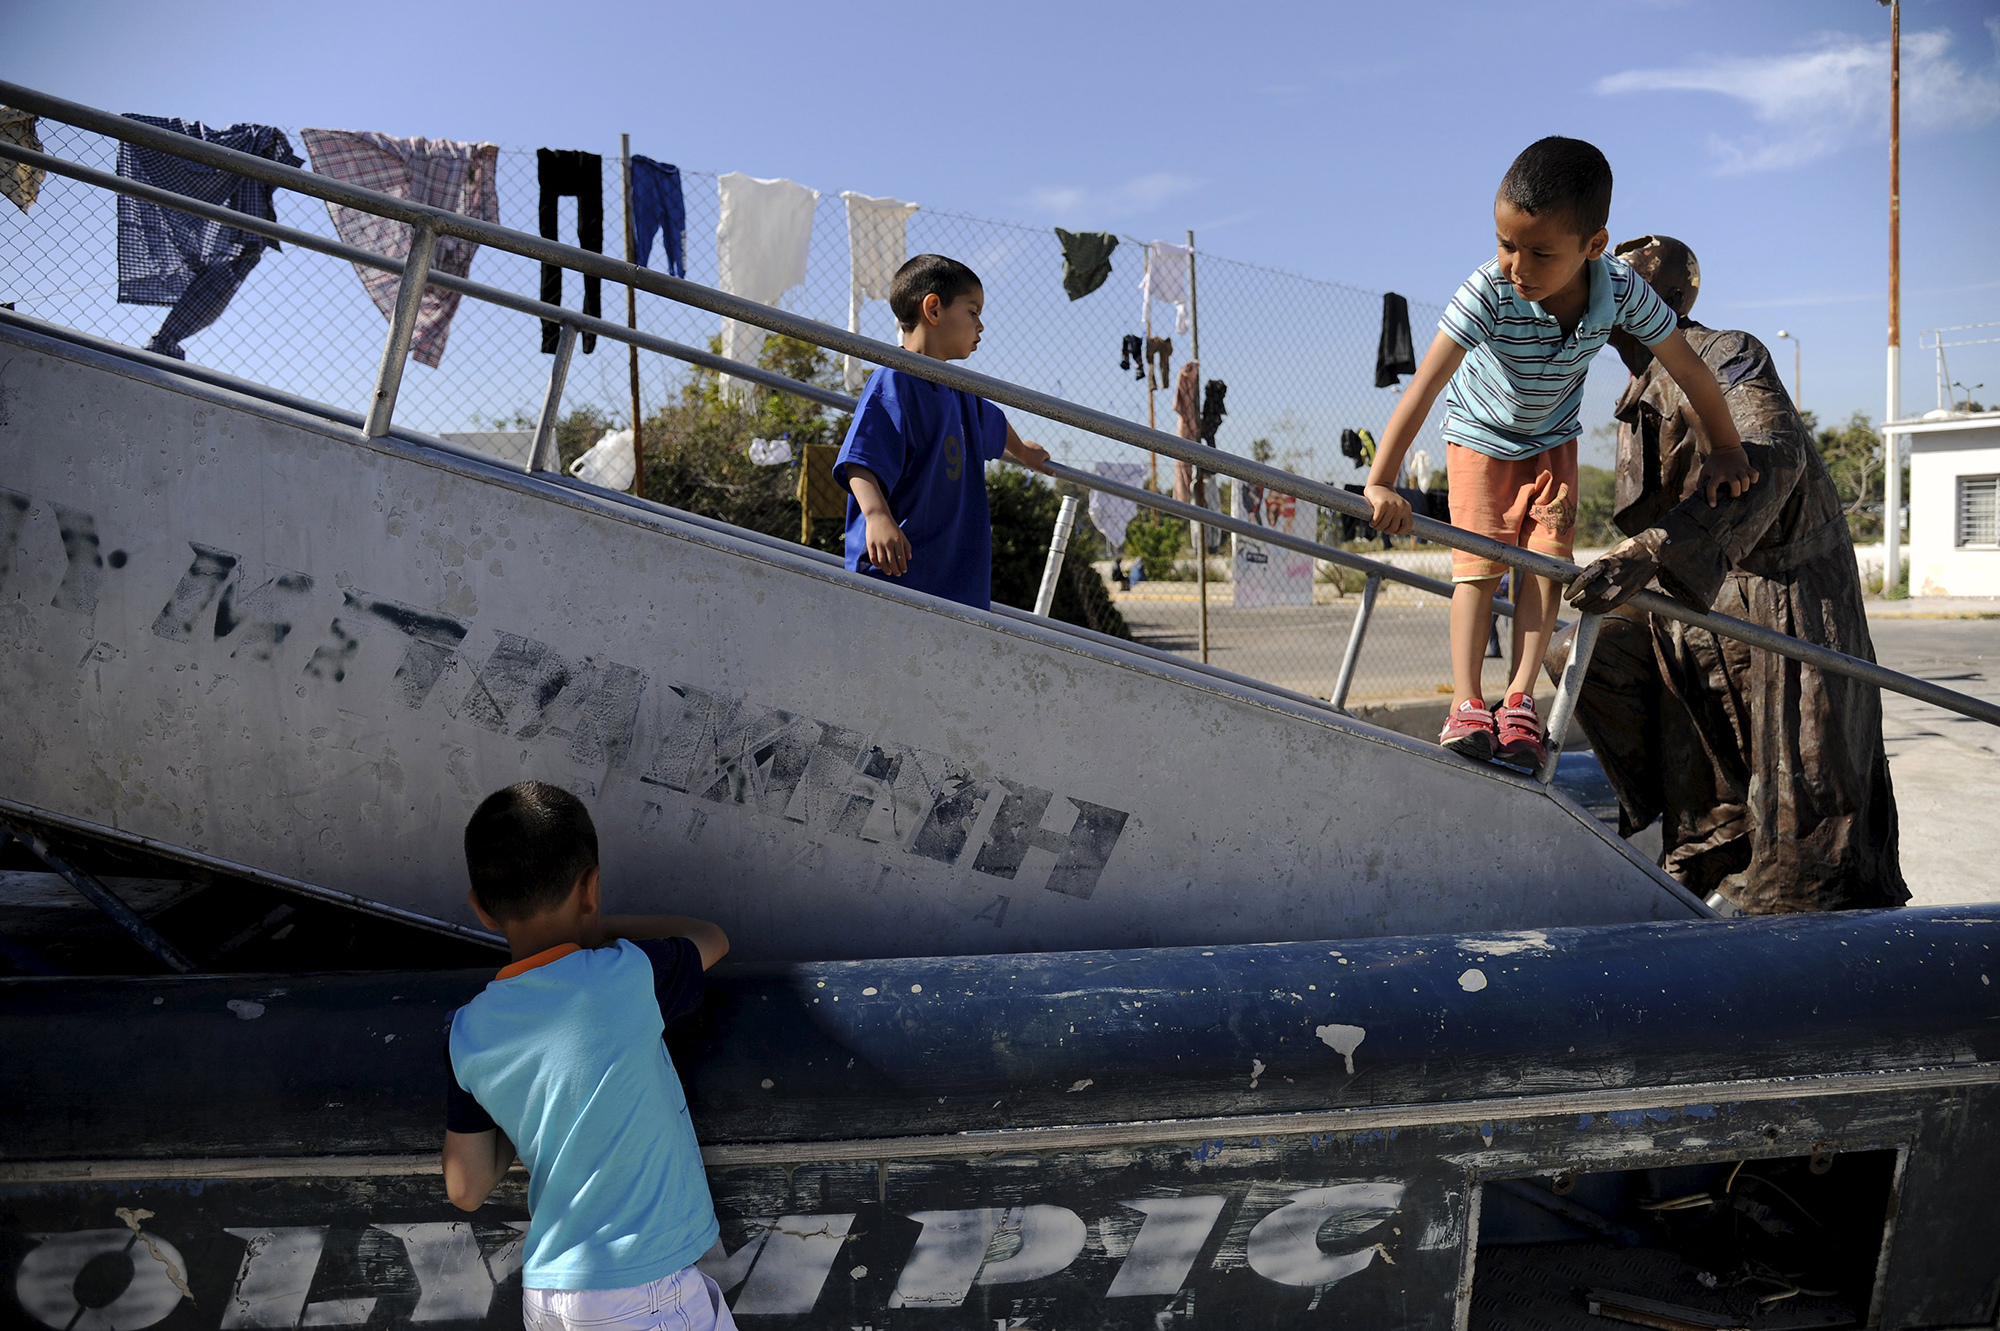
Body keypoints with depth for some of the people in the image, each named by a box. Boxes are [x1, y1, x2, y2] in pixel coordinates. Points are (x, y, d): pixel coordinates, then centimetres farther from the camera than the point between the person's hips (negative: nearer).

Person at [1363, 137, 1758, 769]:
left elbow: (1690, 370, -14)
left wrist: (1726, 450, -4)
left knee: (1548, 557, -9)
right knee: (1479, 562, -9)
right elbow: (1425, 385, -40)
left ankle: (1518, 701, -5)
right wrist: (1381, 482, -46)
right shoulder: (1489, 292, -37)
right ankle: (1467, 702, -9)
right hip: (1480, 433, -2)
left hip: (1552, 438, 2)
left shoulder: (1622, 291, -29)